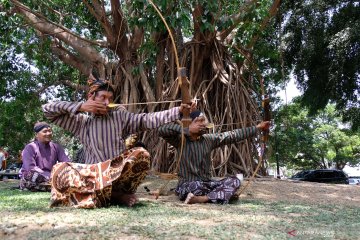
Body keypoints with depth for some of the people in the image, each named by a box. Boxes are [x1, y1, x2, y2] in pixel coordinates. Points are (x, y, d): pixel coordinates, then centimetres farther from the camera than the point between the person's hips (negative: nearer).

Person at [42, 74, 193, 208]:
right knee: (59, 171, -26)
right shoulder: (81, 121, 8)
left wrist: (178, 110, -16)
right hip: (92, 174, 0)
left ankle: (99, 194, -18)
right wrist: (80, 107, -6)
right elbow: (47, 109, 4)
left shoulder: (120, 116, 9)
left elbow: (147, 119, -4)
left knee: (141, 154, -27)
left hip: (120, 174, 0)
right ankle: (115, 194, -26)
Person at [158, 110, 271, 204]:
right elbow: (162, 130, -24)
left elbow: (233, 135, 7)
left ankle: (202, 199, -29)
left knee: (234, 181, -15)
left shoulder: (209, 139, 6)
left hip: (207, 184, 6)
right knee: (196, 186, -40)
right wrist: (187, 130, -26)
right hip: (187, 186, -6)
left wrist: (258, 127, 7)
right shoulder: (180, 140, -8)